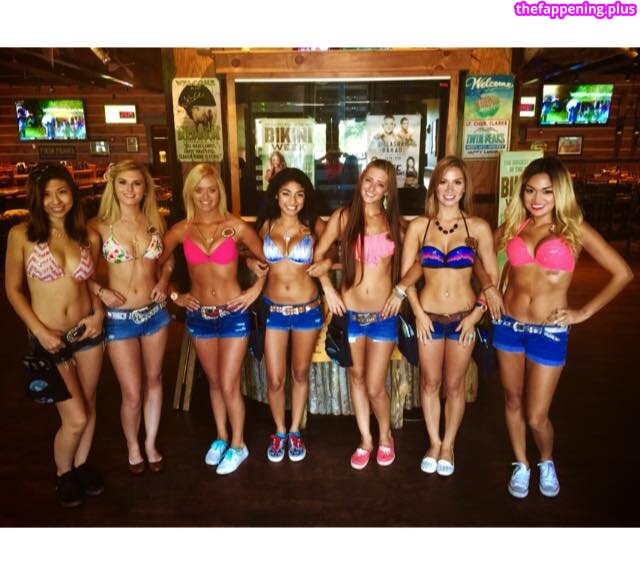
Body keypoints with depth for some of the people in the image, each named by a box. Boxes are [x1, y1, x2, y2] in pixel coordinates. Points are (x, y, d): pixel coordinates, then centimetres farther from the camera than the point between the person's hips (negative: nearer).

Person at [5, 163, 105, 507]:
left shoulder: (89, 238, -2)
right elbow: (13, 288, -4)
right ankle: (63, 473, 30)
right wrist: (40, 330, -12)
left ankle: (82, 465, 42)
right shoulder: (22, 235, -10)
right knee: (75, 418, -1)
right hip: (49, 338, -3)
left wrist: (99, 312, -5)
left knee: (88, 407, 16)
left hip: (87, 332, 3)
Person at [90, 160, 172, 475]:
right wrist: (100, 291, -14)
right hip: (119, 318, -3)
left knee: (153, 381, 16)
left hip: (155, 312, 3)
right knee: (132, 394, 3)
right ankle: (132, 446, 32)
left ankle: (151, 443, 36)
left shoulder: (155, 222, -1)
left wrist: (163, 280, -2)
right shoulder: (100, 226, -9)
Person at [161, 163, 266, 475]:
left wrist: (255, 290, -5)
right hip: (199, 315, 3)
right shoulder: (181, 230, -1)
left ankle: (238, 445, 23)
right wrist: (174, 295, 4)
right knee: (214, 382, 17)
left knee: (229, 386, 1)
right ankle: (220, 438, 37)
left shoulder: (236, 226, -8)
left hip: (233, 313, -3)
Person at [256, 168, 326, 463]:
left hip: (307, 309, -1)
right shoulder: (266, 225, 0)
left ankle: (295, 431, 35)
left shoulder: (314, 226, -5)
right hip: (273, 309, 1)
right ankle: (279, 432, 31)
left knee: (300, 374, 15)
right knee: (275, 380, 6)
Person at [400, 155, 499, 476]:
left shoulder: (478, 227, -4)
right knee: (430, 383, 12)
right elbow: (406, 273, 1)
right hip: (428, 316, 1)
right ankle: (434, 443, 32)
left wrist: (477, 313, -8)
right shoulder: (418, 226, -2)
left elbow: (492, 276, 0)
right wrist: (418, 312, -6)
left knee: (455, 385, 12)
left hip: (463, 318, 0)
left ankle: (448, 445, 32)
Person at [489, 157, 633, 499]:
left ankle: (547, 463, 35)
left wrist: (585, 312, -5)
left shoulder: (574, 229, -4)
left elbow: (623, 273, -3)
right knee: (512, 401, 15)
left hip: (549, 333, -3)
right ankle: (521, 465, 38)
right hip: (509, 326, 3)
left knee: (536, 416, 2)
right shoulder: (513, 227, 3)